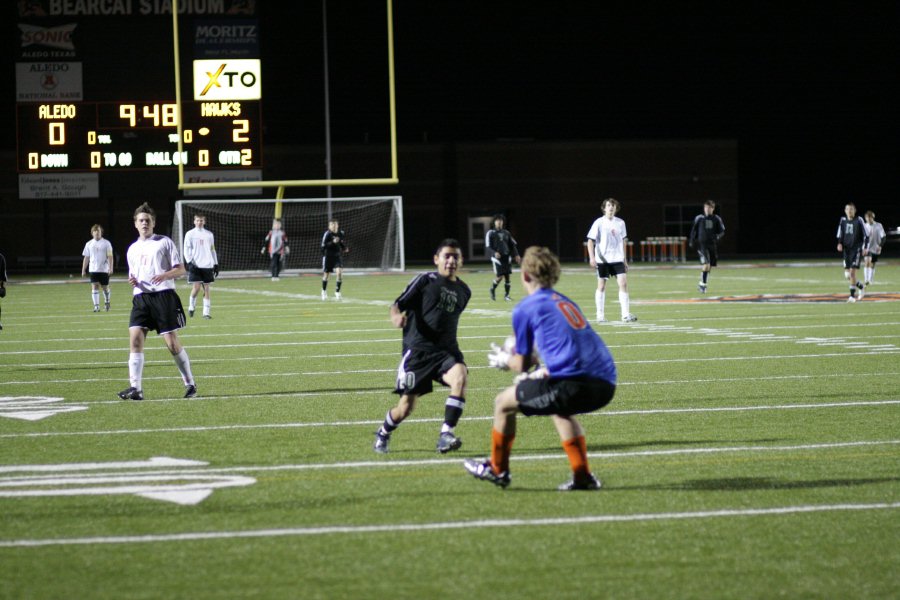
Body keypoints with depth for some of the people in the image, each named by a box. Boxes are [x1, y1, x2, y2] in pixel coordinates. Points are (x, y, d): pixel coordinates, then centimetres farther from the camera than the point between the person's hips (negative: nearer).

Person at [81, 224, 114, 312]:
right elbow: (86, 258, 12)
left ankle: (106, 302, 32)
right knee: (94, 287, -9)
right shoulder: (89, 244, 8)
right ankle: (96, 306, -10)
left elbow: (110, 256, -2)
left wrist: (110, 268, -12)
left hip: (104, 269, -1)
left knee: (105, 287, 7)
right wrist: (83, 270, 7)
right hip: (93, 269, 1)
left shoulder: (106, 243, 1)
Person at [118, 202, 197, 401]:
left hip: (164, 295, -4)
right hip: (141, 297, 4)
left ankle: (190, 383, 12)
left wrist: (165, 275, -18)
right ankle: (135, 388, -16)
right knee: (135, 337, -13)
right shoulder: (133, 249, 19)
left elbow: (180, 269, 1)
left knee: (172, 342, -5)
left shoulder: (164, 242, 4)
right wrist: (132, 281, 4)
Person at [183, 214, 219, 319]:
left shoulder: (209, 234, 13)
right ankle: (191, 306, 12)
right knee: (197, 286, -12)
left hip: (207, 265, 3)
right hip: (195, 265, -3)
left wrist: (216, 264, 13)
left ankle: (206, 312, 1)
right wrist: (189, 262, -13)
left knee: (206, 288, 0)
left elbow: (212, 250, 18)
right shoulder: (190, 234, 3)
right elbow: (187, 250, 0)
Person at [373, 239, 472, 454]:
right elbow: (399, 303, -6)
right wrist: (396, 316, -28)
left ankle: (446, 435, -29)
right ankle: (383, 433, 34)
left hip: (446, 350, 3)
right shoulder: (425, 280, -2)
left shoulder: (464, 291, 13)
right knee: (406, 406, 1)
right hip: (418, 350, -3)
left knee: (460, 377, -30)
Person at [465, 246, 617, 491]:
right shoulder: (565, 302, 25)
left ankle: (497, 469, 31)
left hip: (573, 383, -7)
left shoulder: (525, 309, 5)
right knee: (559, 409, 38)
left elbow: (523, 366, 12)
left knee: (503, 403, 14)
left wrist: (505, 360, 33)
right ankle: (582, 477, 29)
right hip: (605, 384, 7)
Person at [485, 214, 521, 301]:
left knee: (507, 276, 1)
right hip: (497, 257, -5)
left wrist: (516, 255, 4)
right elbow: (488, 246, -7)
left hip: (507, 257, 5)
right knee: (499, 276, -12)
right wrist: (494, 253, -24)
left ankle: (507, 295, 10)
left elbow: (512, 245, 17)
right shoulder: (490, 233, -1)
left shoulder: (506, 233, 13)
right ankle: (493, 289, 17)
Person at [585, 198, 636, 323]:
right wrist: (592, 257, -17)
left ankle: (626, 315, -10)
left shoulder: (620, 223, 8)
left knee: (623, 284, -8)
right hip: (602, 260, -3)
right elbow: (590, 241, -5)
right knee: (601, 286, 3)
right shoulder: (599, 223, -5)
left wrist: (624, 259, 18)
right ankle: (600, 316, 11)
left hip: (617, 259, 3)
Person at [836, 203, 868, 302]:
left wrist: (865, 248, -8)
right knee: (847, 275, 4)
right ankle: (861, 287, 28)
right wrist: (840, 244, -5)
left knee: (852, 272, -14)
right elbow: (840, 234, 13)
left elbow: (865, 235, -2)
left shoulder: (859, 220, -7)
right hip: (847, 249, 5)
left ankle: (852, 296, -7)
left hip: (857, 249, -5)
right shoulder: (843, 220, 5)